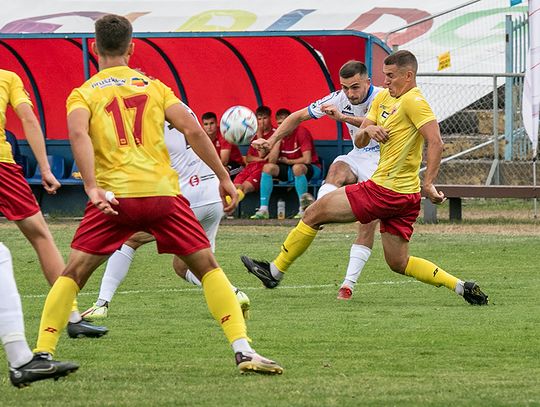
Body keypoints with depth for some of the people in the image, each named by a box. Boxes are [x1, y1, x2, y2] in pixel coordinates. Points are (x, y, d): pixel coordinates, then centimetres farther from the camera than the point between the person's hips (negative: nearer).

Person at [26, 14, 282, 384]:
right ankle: (243, 350, 0)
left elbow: (79, 134, -11)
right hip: (162, 191, 1)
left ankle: (42, 353, 0)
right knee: (208, 267, 11)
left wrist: (92, 187, -19)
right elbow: (192, 130, 6)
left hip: (113, 196, -1)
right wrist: (224, 177, 11)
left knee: (73, 274, 9)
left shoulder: (82, 95, 10)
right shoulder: (154, 86, 15)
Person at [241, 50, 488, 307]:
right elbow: (359, 142, 15)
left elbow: (435, 143, -22)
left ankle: (275, 271, 12)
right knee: (399, 264, 13)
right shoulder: (383, 98, 15)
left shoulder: (413, 101, -13)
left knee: (315, 213, 1)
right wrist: (367, 130, -7)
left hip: (385, 190, -9)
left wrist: (428, 183, -26)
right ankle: (461, 287, 6)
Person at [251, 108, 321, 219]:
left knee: (297, 167, -39)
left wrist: (287, 161, -10)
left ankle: (303, 210, -35)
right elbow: (272, 161, -10)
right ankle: (263, 209, -20)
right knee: (267, 167, -14)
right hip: (289, 170, 6)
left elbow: (307, 160, -25)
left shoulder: (301, 132, -18)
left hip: (310, 169, -6)